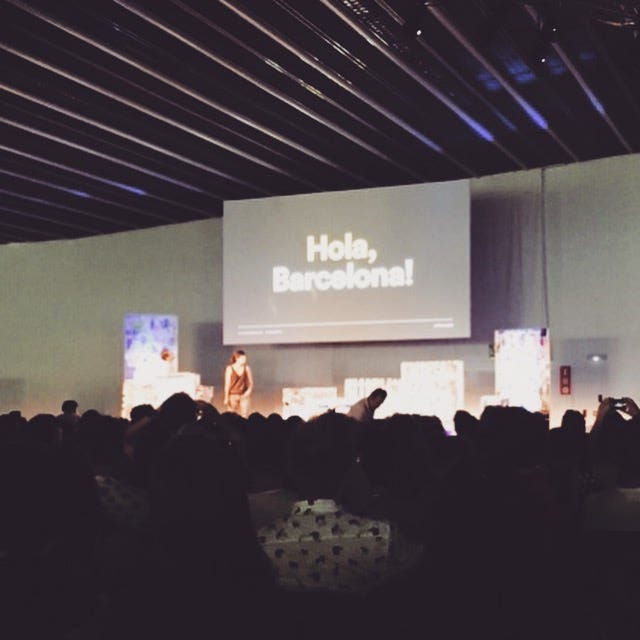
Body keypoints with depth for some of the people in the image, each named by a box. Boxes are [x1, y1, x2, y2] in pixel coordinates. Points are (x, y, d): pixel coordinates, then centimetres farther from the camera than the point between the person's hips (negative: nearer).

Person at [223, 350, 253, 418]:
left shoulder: (247, 368, 2)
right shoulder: (230, 368, -5)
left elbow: (251, 382, 9)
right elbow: (227, 384, -3)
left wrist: (249, 390, -10)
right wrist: (226, 398, -5)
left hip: (244, 396, 2)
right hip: (233, 396, -2)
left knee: (244, 416, -5)